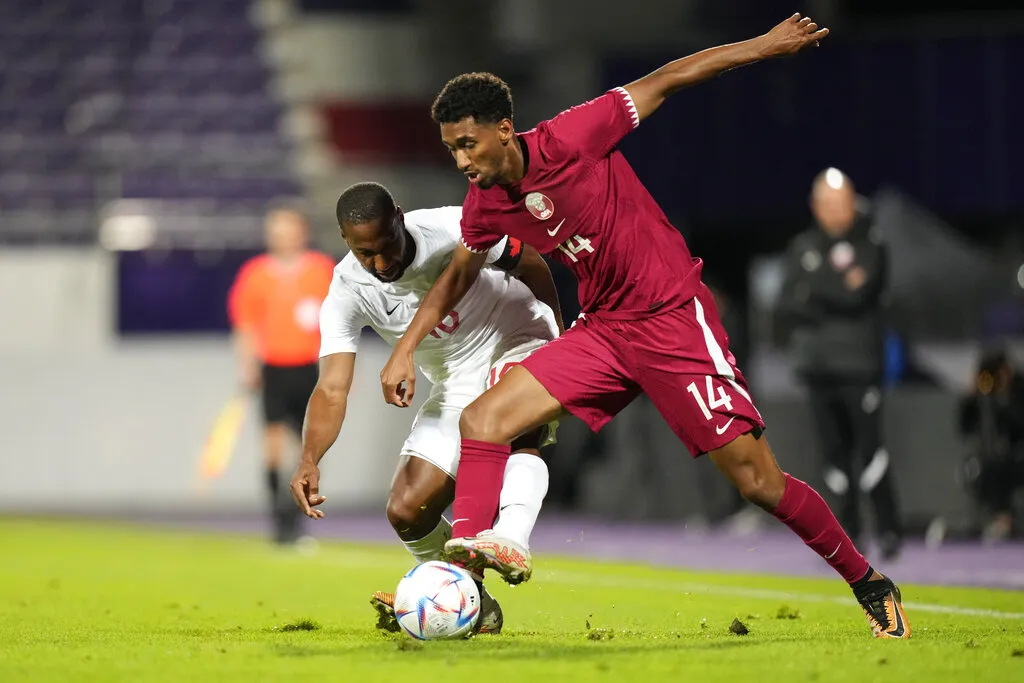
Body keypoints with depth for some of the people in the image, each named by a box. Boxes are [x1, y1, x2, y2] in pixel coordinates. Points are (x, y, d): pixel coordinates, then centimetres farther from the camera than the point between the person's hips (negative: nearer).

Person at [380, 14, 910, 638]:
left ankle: (869, 583, 9)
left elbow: (666, 81, -12)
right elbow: (460, 272, 22)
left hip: (673, 317, -6)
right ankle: (465, 555, -15)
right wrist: (407, 348, 15)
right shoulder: (486, 203, 0)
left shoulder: (567, 141, -19)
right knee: (483, 420, -10)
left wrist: (768, 45, -9)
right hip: (604, 330, 6)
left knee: (759, 481, -7)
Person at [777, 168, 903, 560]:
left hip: (860, 365, -4)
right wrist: (839, 291, -10)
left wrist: (813, 289, -8)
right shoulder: (802, 247, 13)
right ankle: (848, 525, 12)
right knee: (835, 450, 4)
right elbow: (787, 303, 4)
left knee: (869, 448, -11)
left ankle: (889, 527, -4)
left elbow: (860, 294, -14)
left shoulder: (871, 246, 0)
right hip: (817, 362, 4)